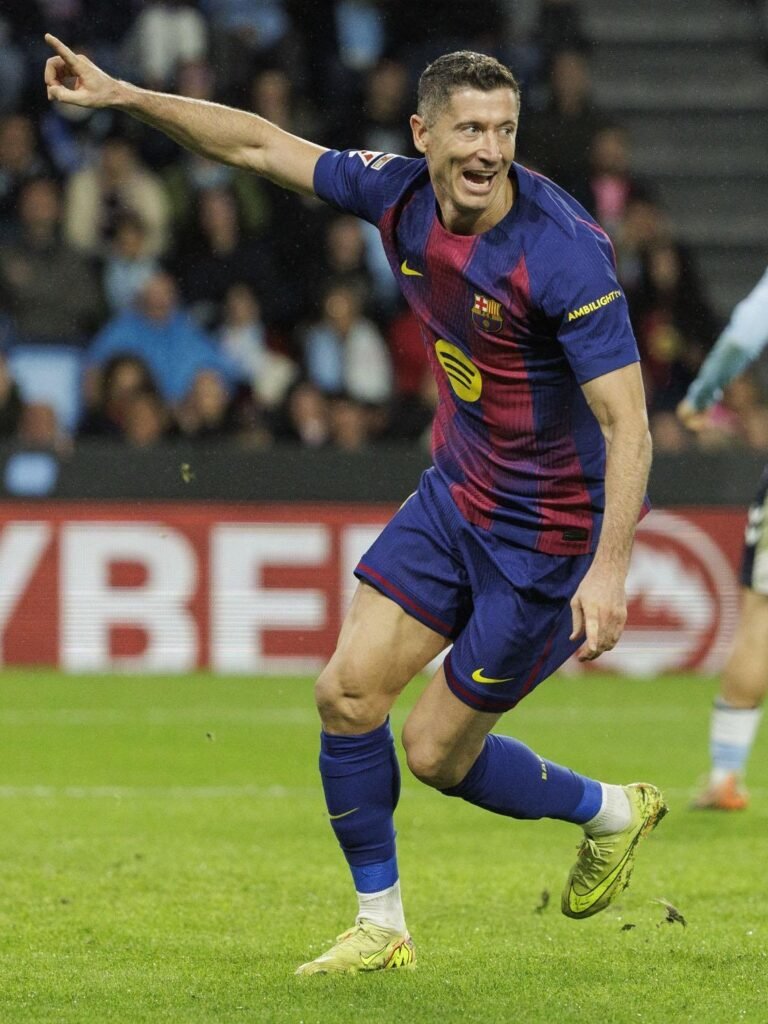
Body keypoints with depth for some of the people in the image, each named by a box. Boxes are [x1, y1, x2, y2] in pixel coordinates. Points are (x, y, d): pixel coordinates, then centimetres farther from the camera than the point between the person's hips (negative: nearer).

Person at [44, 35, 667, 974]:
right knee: (348, 690, 0)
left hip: (546, 532, -7)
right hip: (455, 492, 7)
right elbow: (261, 147, 7)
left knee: (437, 752, 1)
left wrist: (609, 570, -36)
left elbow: (628, 424, -27)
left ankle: (612, 813, 28)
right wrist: (120, 96, 4)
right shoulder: (401, 196, -7)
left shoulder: (564, 252, -26)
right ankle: (380, 928, 16)